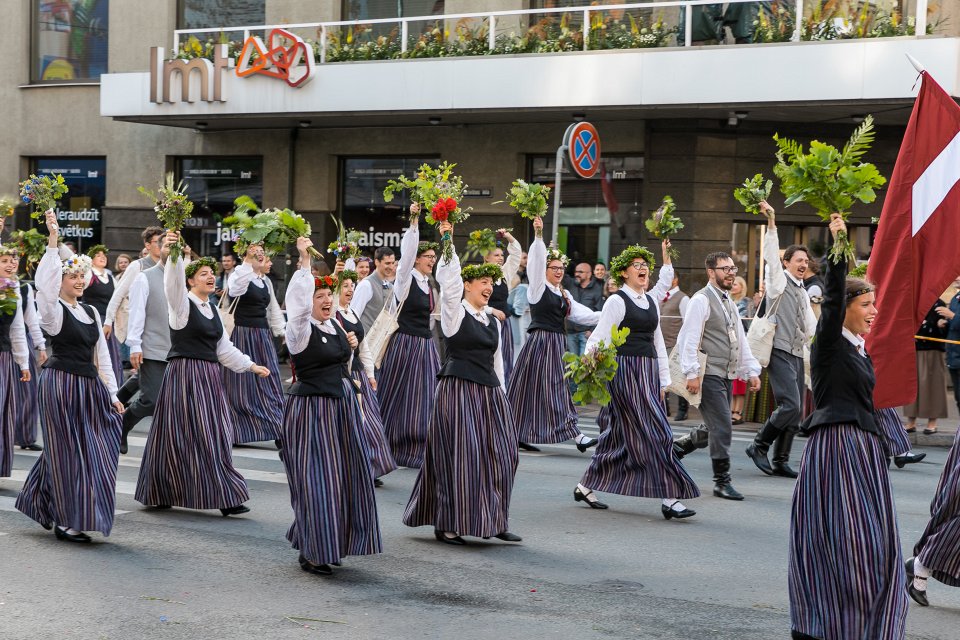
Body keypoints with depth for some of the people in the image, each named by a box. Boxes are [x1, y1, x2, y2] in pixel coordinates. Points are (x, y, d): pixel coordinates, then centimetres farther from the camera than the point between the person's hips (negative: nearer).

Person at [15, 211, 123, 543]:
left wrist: (112, 392, 12)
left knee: (94, 448, 9)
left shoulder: (91, 312, 15)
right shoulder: (53, 310, -6)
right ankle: (67, 520, 4)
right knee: (67, 450, -3)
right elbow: (44, 284, -28)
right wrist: (53, 241, -33)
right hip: (60, 383, -7)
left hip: (89, 386, 7)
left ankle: (47, 507, 25)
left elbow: (102, 354, 17)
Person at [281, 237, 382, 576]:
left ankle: (331, 543, 25)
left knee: (344, 476, 11)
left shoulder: (335, 325, 11)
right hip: (311, 408, -8)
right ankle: (311, 552, 2)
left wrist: (349, 347, 10)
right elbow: (298, 301, -32)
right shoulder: (301, 329, -12)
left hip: (342, 406, 8)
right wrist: (305, 261, -32)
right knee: (316, 478, -6)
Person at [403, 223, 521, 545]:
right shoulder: (455, 312, -2)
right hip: (458, 389, -7)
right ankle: (448, 524, 3)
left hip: (489, 392, 7)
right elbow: (448, 281, -18)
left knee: (499, 455, 3)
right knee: (458, 455, -6)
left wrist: (500, 395, 19)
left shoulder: (493, 321, 16)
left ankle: (492, 522, 12)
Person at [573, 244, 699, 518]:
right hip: (626, 369, -8)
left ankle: (586, 487, 23)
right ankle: (669, 498, -9)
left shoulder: (651, 301, 15)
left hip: (648, 372, 8)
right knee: (655, 432, -11)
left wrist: (664, 379, 17)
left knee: (620, 432, 12)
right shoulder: (617, 301, -7)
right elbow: (600, 339, -10)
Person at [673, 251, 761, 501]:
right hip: (709, 375, -9)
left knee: (715, 428, 14)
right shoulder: (702, 300, -10)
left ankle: (675, 448, 33)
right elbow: (689, 339, -16)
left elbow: (740, 340, 20)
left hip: (726, 375, 9)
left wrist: (751, 370, 14)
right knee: (722, 427, -9)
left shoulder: (728, 302, 18)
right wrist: (692, 374, -21)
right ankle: (722, 482, -1)